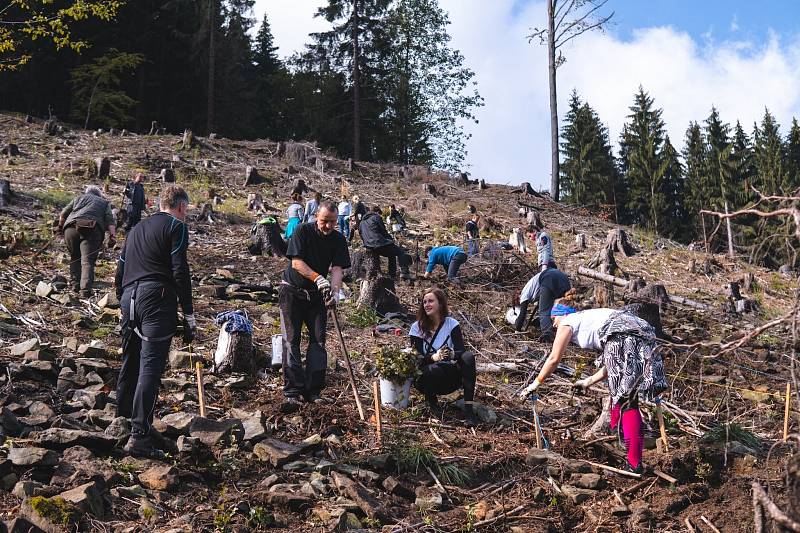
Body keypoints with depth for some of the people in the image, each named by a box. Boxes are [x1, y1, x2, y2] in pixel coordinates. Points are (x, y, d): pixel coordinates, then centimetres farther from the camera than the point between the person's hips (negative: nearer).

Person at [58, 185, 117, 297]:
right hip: (92, 229, -2)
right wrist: (112, 236, 1)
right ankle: (85, 289, -22)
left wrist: (60, 227, 43)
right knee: (88, 260, -9)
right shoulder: (104, 202, 27)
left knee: (75, 257, 21)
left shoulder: (78, 198, 31)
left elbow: (63, 214, 27)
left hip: (71, 228, 2)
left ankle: (75, 284, 18)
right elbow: (109, 220, 10)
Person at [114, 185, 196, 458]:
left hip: (129, 298, 8)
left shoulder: (137, 228, 25)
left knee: (130, 362, 18)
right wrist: (189, 315, -7)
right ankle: (139, 435, -17)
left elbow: (119, 272, 24)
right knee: (151, 366, -11)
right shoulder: (176, 226, 1)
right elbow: (180, 272, -8)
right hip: (157, 299, -7)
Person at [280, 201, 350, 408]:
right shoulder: (303, 231, -12)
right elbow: (296, 262, -20)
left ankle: (313, 391, 2)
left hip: (317, 295, 4)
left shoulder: (338, 239, -3)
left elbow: (337, 269, -11)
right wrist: (318, 278, -33)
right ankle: (293, 393, -10)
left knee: (318, 340, -2)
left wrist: (334, 292, -29)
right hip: (292, 292, -3)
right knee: (291, 340, -8)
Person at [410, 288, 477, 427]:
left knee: (468, 357, -28)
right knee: (433, 369, -38)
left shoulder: (452, 324, -2)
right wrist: (434, 357, -36)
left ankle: (469, 409, -33)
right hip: (427, 378, -1)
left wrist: (452, 354, -38)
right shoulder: (417, 328, -3)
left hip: (451, 378, 1)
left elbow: (461, 351, -13)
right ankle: (431, 399, -3)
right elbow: (417, 358, -13)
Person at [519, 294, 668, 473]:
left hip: (625, 340, -8)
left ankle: (635, 464, -6)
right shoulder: (589, 318, 36)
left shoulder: (568, 322, 16)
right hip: (645, 340, 8)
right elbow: (613, 364, 32)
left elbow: (554, 359, 14)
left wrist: (535, 383, 23)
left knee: (626, 402, -5)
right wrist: (589, 381, 42)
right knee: (619, 397, 17)